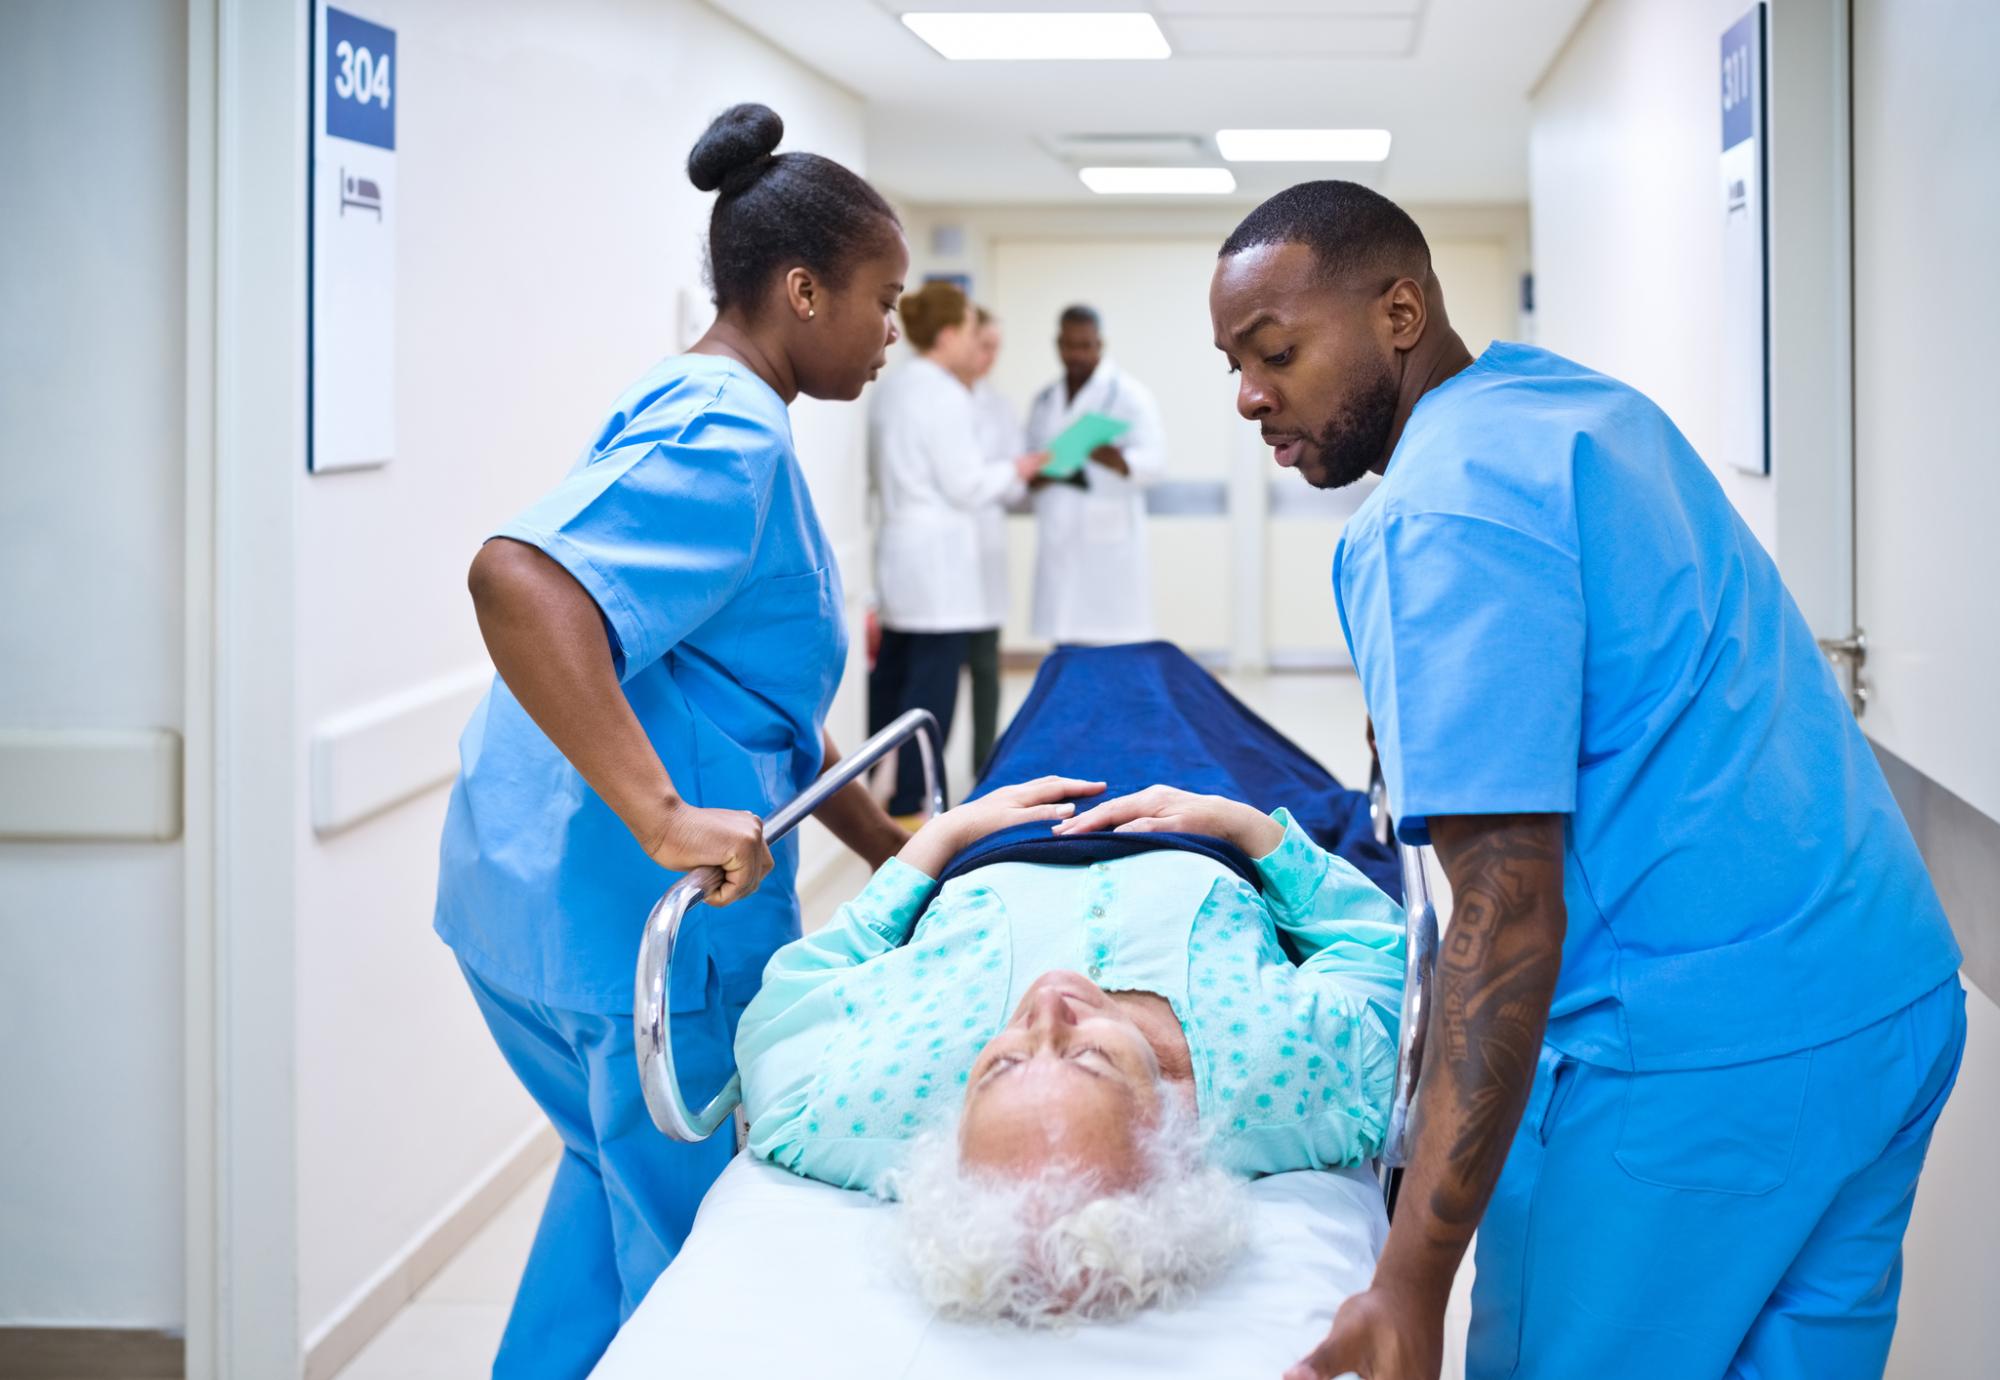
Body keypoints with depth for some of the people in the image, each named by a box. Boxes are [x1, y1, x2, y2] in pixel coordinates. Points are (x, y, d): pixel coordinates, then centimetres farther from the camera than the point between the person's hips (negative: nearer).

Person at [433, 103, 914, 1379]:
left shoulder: (691, 412, 16)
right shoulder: (728, 439, -18)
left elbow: (755, 689, 21)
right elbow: (518, 579, -34)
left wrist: (886, 847, 20)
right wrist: (663, 816, -36)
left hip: (531, 890, 10)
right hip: (640, 918, -10)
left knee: (621, 1164, 25)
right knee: (686, 1229, 4)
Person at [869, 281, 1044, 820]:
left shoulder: (889, 389, 13)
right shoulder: (944, 395, -15)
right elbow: (965, 485, -15)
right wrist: (1014, 472, 3)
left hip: (896, 549, 10)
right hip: (938, 560, -10)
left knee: (890, 678, 15)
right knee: (932, 685, -4)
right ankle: (905, 809, -2)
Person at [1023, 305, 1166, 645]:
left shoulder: (1128, 394, 1)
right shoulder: (1044, 401, 19)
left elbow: (1155, 458, -10)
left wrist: (1118, 460, -32)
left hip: (1109, 544, -5)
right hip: (1059, 542, 5)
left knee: (1114, 650, -11)